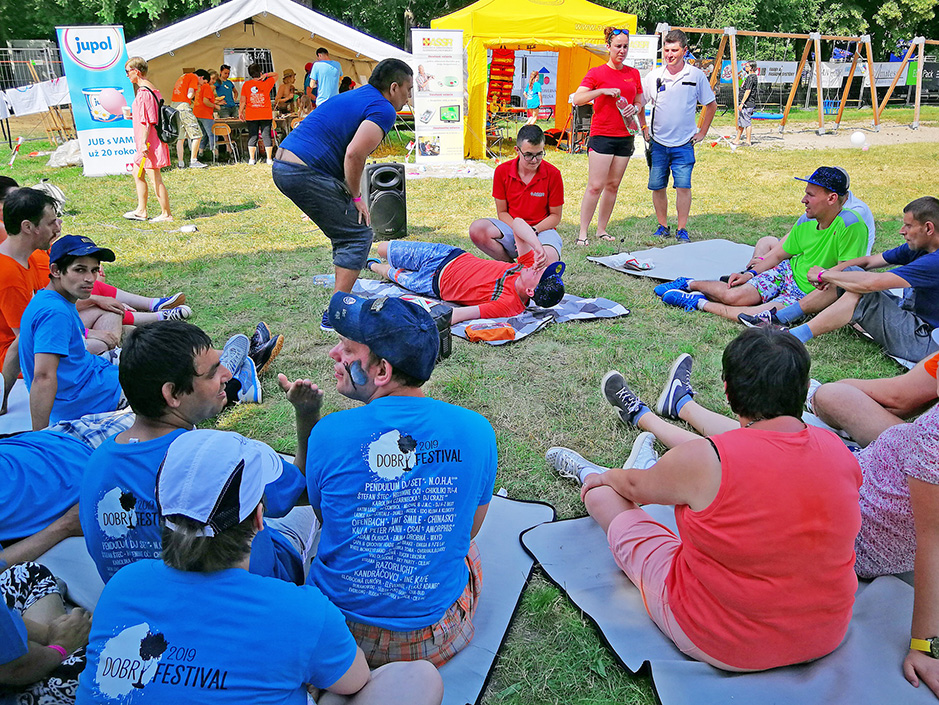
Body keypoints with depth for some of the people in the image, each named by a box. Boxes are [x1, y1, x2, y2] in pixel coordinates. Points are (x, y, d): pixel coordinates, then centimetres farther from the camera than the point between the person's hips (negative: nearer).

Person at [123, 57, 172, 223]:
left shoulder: (143, 92, -17)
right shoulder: (152, 89, 13)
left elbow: (146, 121, -21)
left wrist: (144, 143, -22)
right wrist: (134, 116, 23)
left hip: (148, 142, -11)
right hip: (149, 142, 11)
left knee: (155, 178, -5)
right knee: (137, 173, 17)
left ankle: (166, 214, 2)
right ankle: (141, 211, 23)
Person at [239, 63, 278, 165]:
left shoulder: (246, 84, 0)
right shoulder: (267, 83, -2)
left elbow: (242, 100, 0)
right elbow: (276, 74, 13)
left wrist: (240, 111, 10)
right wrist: (266, 75, -2)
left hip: (251, 115, 1)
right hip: (266, 115, -1)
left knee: (252, 137, 6)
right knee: (266, 136, 4)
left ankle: (252, 159, 5)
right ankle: (269, 159, 4)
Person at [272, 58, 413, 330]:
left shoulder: (352, 96, 24)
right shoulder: (383, 109, -5)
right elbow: (354, 154, -20)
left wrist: (349, 194, 20)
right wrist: (356, 197, -6)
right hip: (307, 174, -10)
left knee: (346, 232, 20)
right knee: (358, 235, -2)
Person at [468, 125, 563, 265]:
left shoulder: (553, 174, -5)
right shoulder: (502, 171, -1)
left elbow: (555, 216, 0)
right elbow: (502, 212, 4)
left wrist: (532, 231, -17)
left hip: (542, 229, -2)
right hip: (511, 226, 2)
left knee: (548, 260, -37)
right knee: (476, 229, -29)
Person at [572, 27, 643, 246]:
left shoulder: (634, 74, 13)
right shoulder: (596, 73, -1)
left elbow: (639, 102, 22)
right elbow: (577, 99, -12)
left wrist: (636, 108, -1)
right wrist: (602, 90, -23)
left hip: (625, 136, 5)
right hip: (601, 135, -5)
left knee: (613, 185, 6)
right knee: (595, 185, -10)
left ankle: (602, 229, 15)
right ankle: (582, 232, -5)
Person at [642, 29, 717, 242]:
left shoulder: (697, 75, -1)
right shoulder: (654, 76, 1)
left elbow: (711, 104, 10)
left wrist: (702, 132, 6)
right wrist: (644, 129, 6)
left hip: (684, 143, -2)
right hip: (657, 143, 2)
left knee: (683, 186, -9)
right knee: (657, 187, 3)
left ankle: (682, 230, -1)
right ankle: (663, 227, 17)